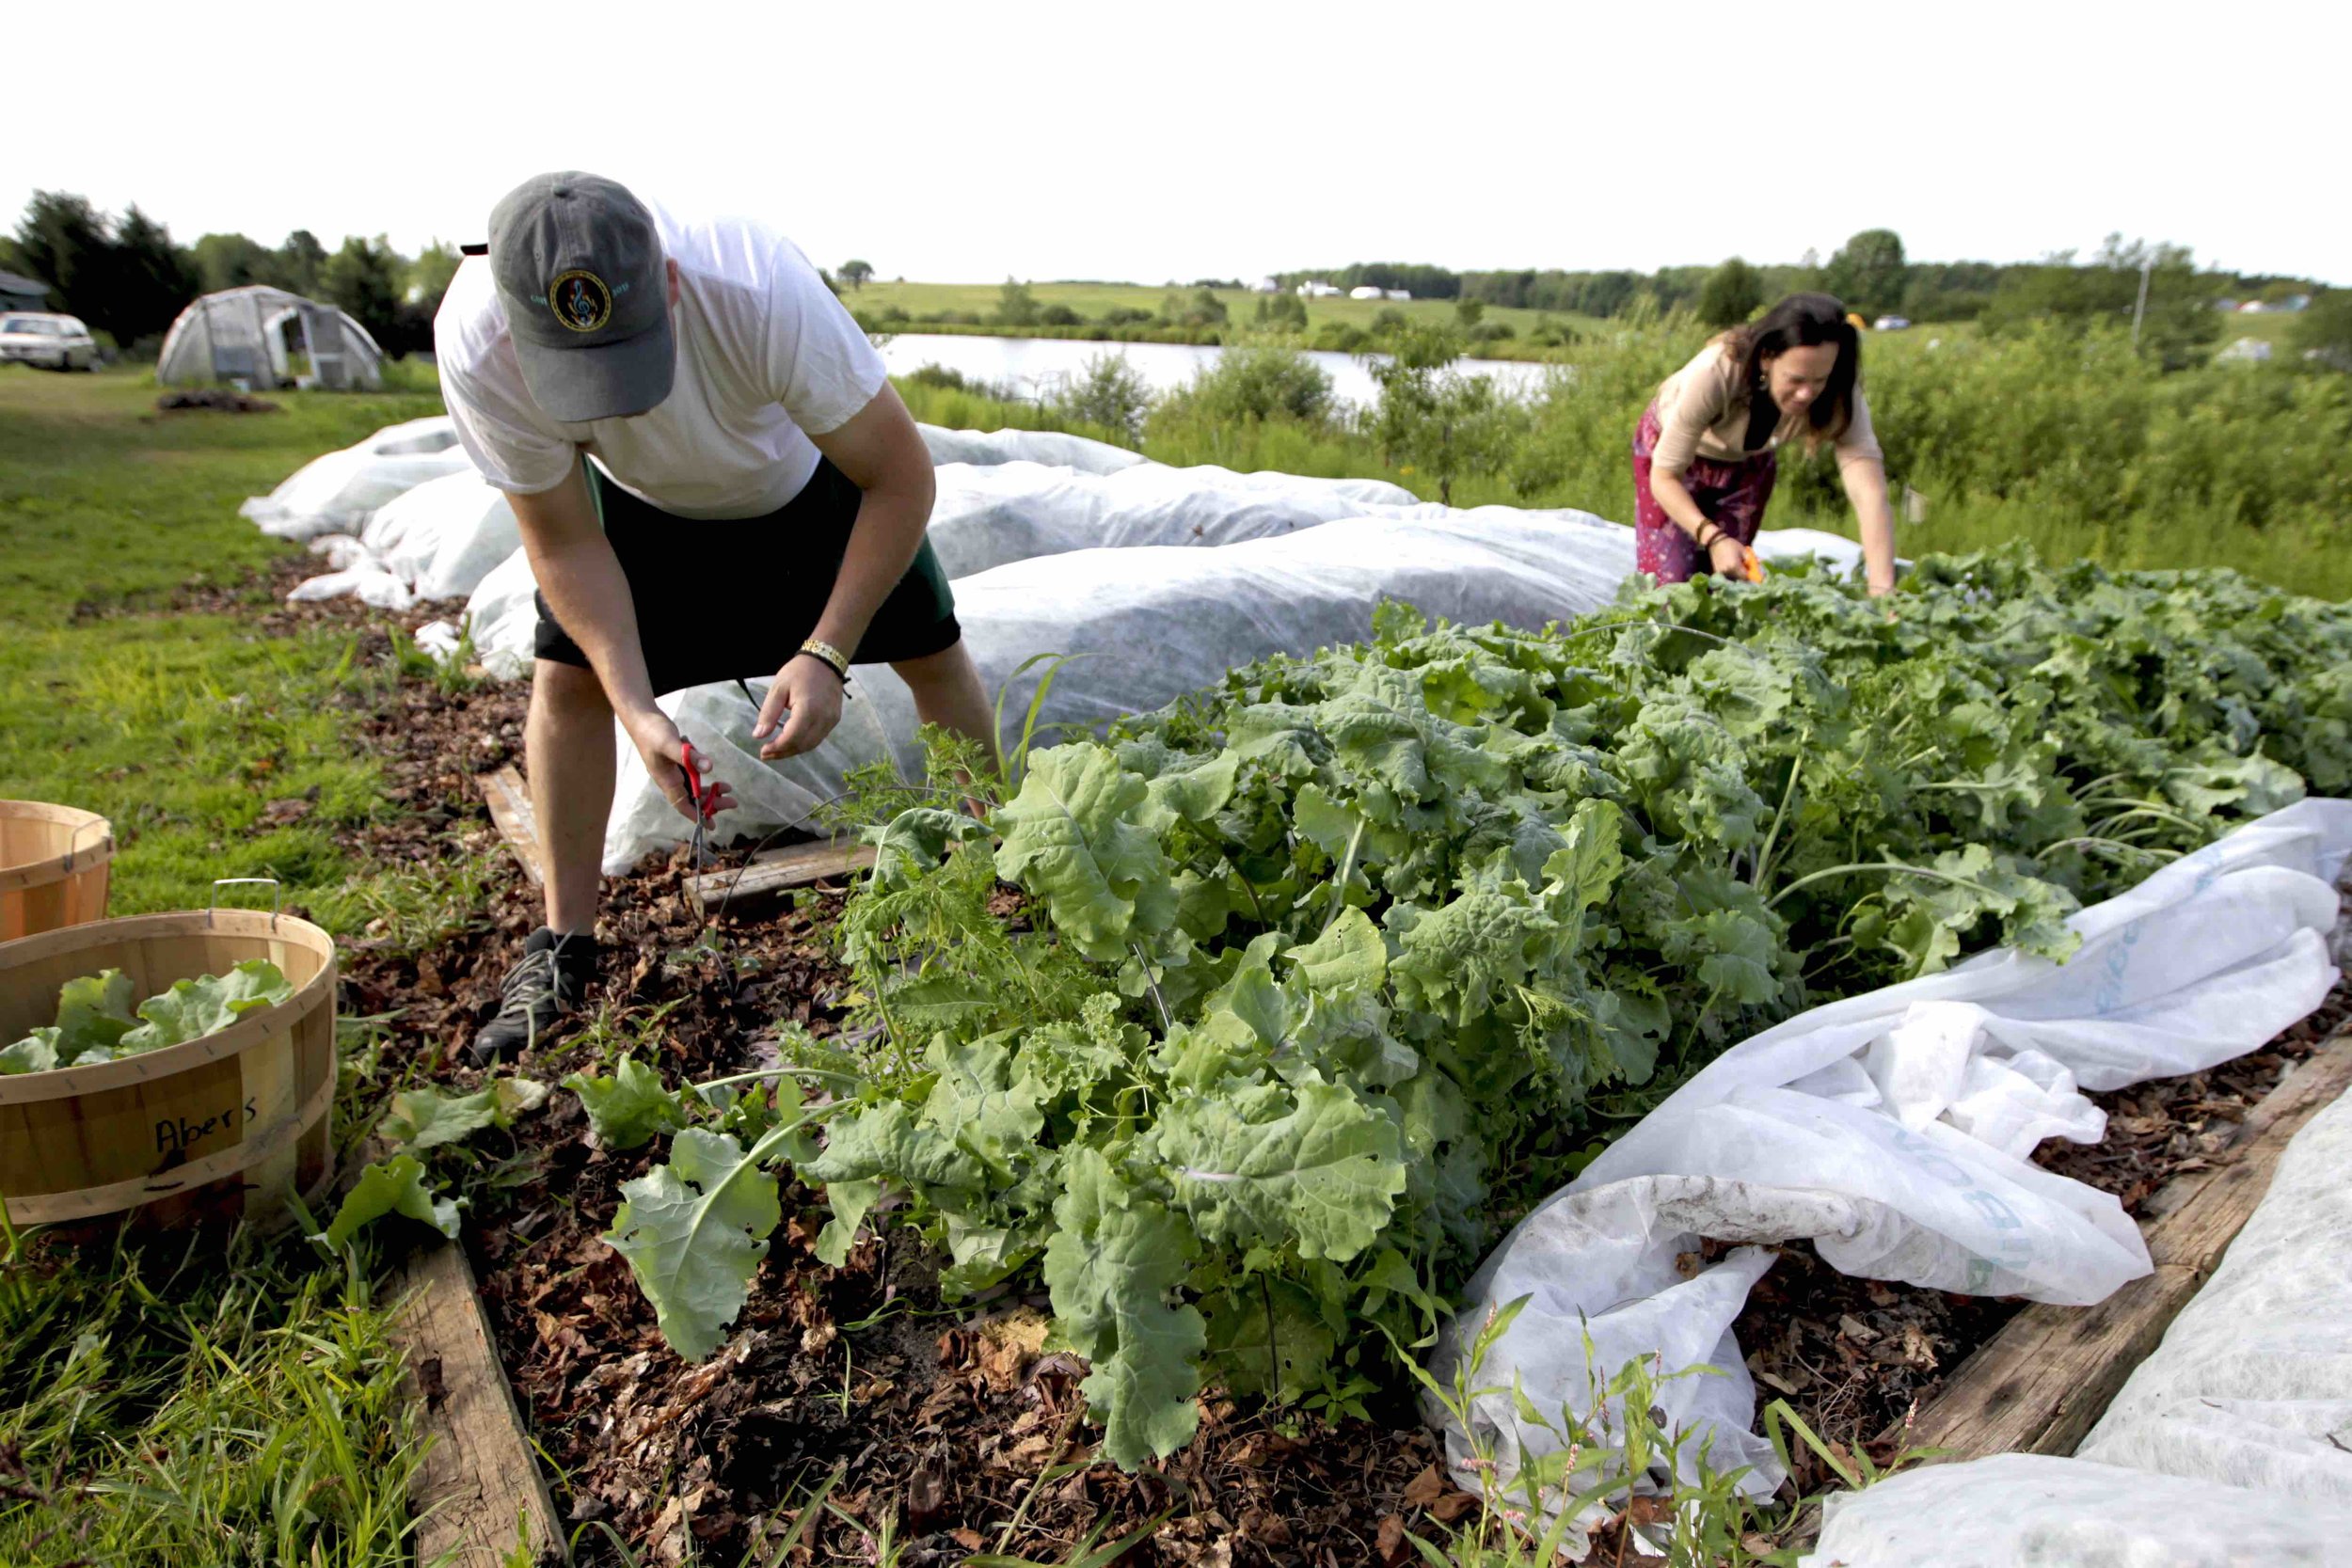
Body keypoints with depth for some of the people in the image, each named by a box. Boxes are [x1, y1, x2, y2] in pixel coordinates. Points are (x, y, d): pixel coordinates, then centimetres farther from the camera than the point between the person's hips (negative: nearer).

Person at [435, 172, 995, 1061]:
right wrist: (637, 709, -33)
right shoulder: (476, 345, -36)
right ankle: (564, 948, 9)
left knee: (932, 653, -4)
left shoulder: (761, 290, -45)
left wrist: (826, 652, -38)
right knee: (567, 679, -8)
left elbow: (900, 478, -33)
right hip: (639, 497, 2)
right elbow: (566, 540, -23)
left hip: (807, 467, -1)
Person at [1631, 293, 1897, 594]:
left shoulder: (1839, 395, -33)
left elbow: (1871, 493, -42)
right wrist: (1713, 537, -48)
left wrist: (1881, 589, -55)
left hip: (1750, 462, 3)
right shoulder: (1714, 374, -41)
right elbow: (1664, 476, -33)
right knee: (1669, 582, -13)